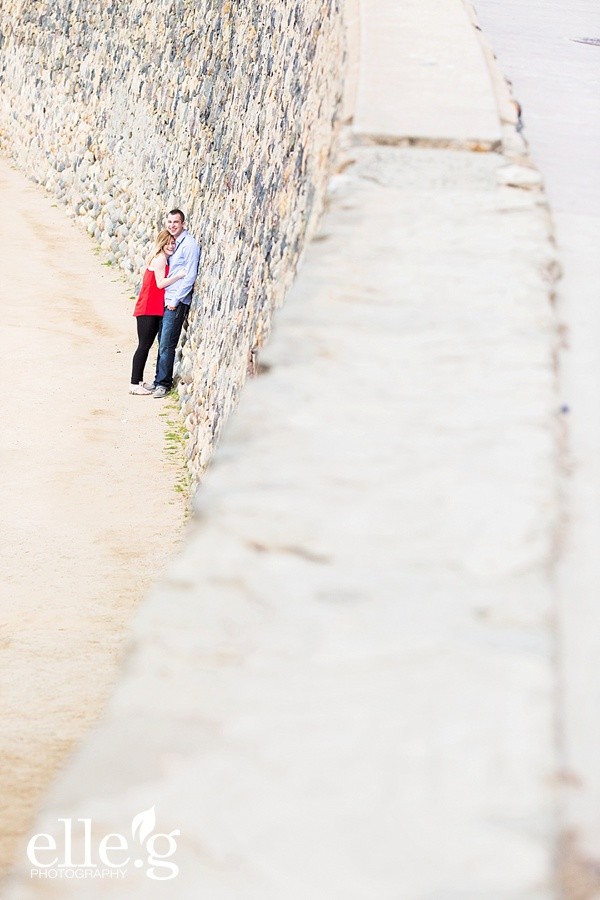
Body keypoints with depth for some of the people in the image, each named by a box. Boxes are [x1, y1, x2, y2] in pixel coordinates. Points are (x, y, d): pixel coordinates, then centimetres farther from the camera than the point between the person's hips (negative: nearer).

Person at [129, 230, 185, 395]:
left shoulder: (163, 259, 18)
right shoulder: (160, 258, -11)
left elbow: (163, 282, 13)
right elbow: (160, 283, -17)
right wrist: (178, 276, -18)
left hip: (154, 309, 10)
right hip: (148, 309, -10)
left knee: (146, 345, 12)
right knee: (144, 345, -8)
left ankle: (138, 381, 17)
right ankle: (135, 384, -7)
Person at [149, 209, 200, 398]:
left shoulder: (189, 245, -12)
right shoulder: (173, 243, 13)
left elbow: (190, 276, -15)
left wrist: (175, 300, -14)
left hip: (177, 303, -8)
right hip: (166, 300, 8)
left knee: (166, 345, -6)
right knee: (162, 343, 12)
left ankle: (164, 383, 1)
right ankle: (159, 380, 19)